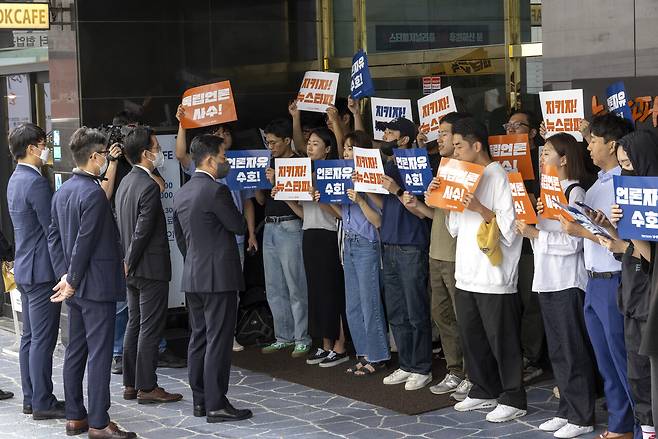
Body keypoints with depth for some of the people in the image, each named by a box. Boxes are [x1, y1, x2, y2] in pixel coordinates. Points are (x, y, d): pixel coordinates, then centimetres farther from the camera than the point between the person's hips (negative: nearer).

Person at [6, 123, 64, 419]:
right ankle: (43, 403, -1)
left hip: (25, 268, 10)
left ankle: (31, 398, 20)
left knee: (29, 337, 14)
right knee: (43, 339, -5)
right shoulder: (36, 183, -19)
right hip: (42, 269, -10)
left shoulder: (15, 180, 12)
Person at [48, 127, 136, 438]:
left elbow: (53, 236, 12)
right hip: (98, 284, -9)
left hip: (77, 286, 9)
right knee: (99, 354, -5)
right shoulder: (93, 193, -18)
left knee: (75, 351, 13)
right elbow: (84, 242, -20)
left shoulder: (62, 192, 11)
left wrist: (64, 275, 9)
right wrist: (72, 282, -13)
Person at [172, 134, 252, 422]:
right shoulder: (216, 191, -16)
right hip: (219, 276, -9)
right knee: (218, 341, -5)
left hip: (192, 277, 9)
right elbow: (239, 226, -9)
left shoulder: (181, 194, 11)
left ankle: (200, 400, 18)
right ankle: (216, 405, -3)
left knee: (199, 338, 13)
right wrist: (236, 213, 11)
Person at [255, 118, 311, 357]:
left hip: (290, 227, -7)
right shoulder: (269, 164, 14)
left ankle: (302, 339, 1)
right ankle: (283, 337, 18)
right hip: (270, 228, 8)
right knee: (274, 288, 10)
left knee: (296, 286, -5)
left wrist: (277, 183, -22)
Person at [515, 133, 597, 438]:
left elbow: (572, 242, -18)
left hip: (568, 283, -9)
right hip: (546, 280, 9)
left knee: (573, 351, -3)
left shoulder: (575, 193, -11)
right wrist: (530, 225, 2)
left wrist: (535, 233, -19)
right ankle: (567, 410, 21)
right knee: (557, 351, 13)